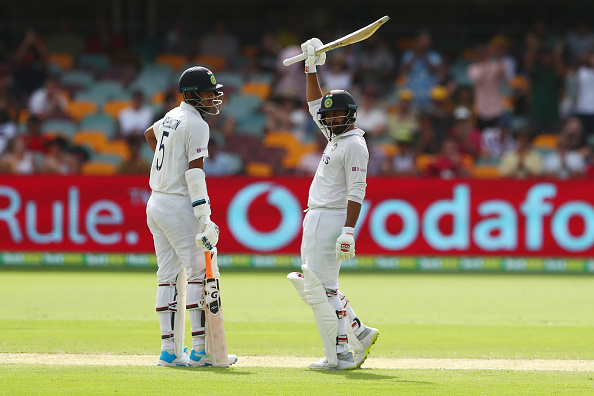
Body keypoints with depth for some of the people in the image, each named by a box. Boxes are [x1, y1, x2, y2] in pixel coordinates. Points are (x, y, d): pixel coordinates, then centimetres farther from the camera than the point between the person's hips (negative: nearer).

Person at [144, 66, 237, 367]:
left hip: (155, 204, 9)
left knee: (168, 276, 8)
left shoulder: (172, 116, 13)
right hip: (178, 205, -9)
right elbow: (195, 173, -21)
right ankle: (200, 350, -10)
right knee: (199, 272, -7)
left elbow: (149, 134, 36)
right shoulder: (196, 124, -14)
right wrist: (205, 219, -23)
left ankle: (168, 350, 7)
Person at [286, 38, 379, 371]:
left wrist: (348, 230, -27)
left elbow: (356, 192, -19)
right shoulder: (336, 137, 16)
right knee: (311, 286, 14)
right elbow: (316, 105, 29)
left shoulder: (354, 144, -12)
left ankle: (341, 356, -11)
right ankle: (360, 333, 16)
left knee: (322, 289, -12)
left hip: (331, 220, -10)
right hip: (316, 219, 10)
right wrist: (312, 68, 21)